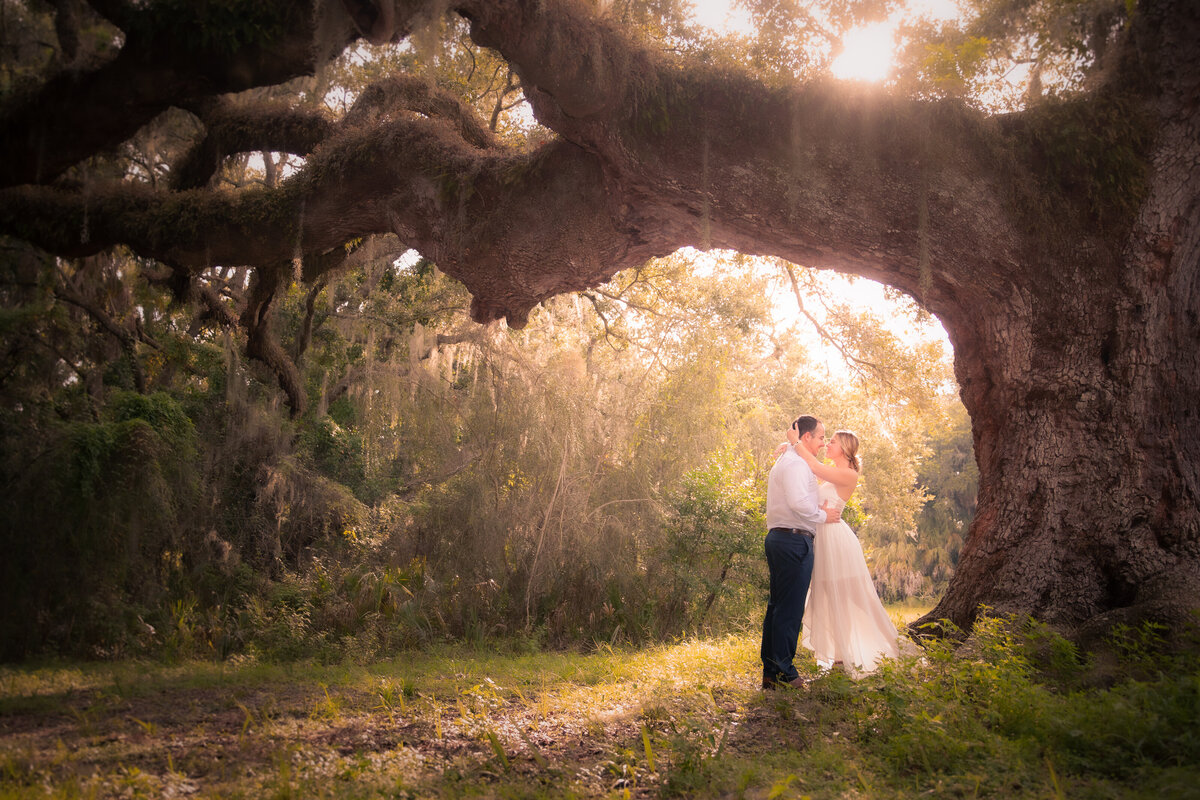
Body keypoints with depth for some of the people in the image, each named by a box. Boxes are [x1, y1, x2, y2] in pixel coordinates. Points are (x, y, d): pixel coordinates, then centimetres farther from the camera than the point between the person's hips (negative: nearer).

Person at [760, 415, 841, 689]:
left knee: (777, 606, 10)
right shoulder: (796, 463, -11)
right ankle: (784, 672, -5)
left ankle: (770, 672, 12)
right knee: (790, 609, -8)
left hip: (777, 538, 11)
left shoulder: (783, 461, 23)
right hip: (794, 540, -11)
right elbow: (799, 502, -24)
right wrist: (823, 516, -10)